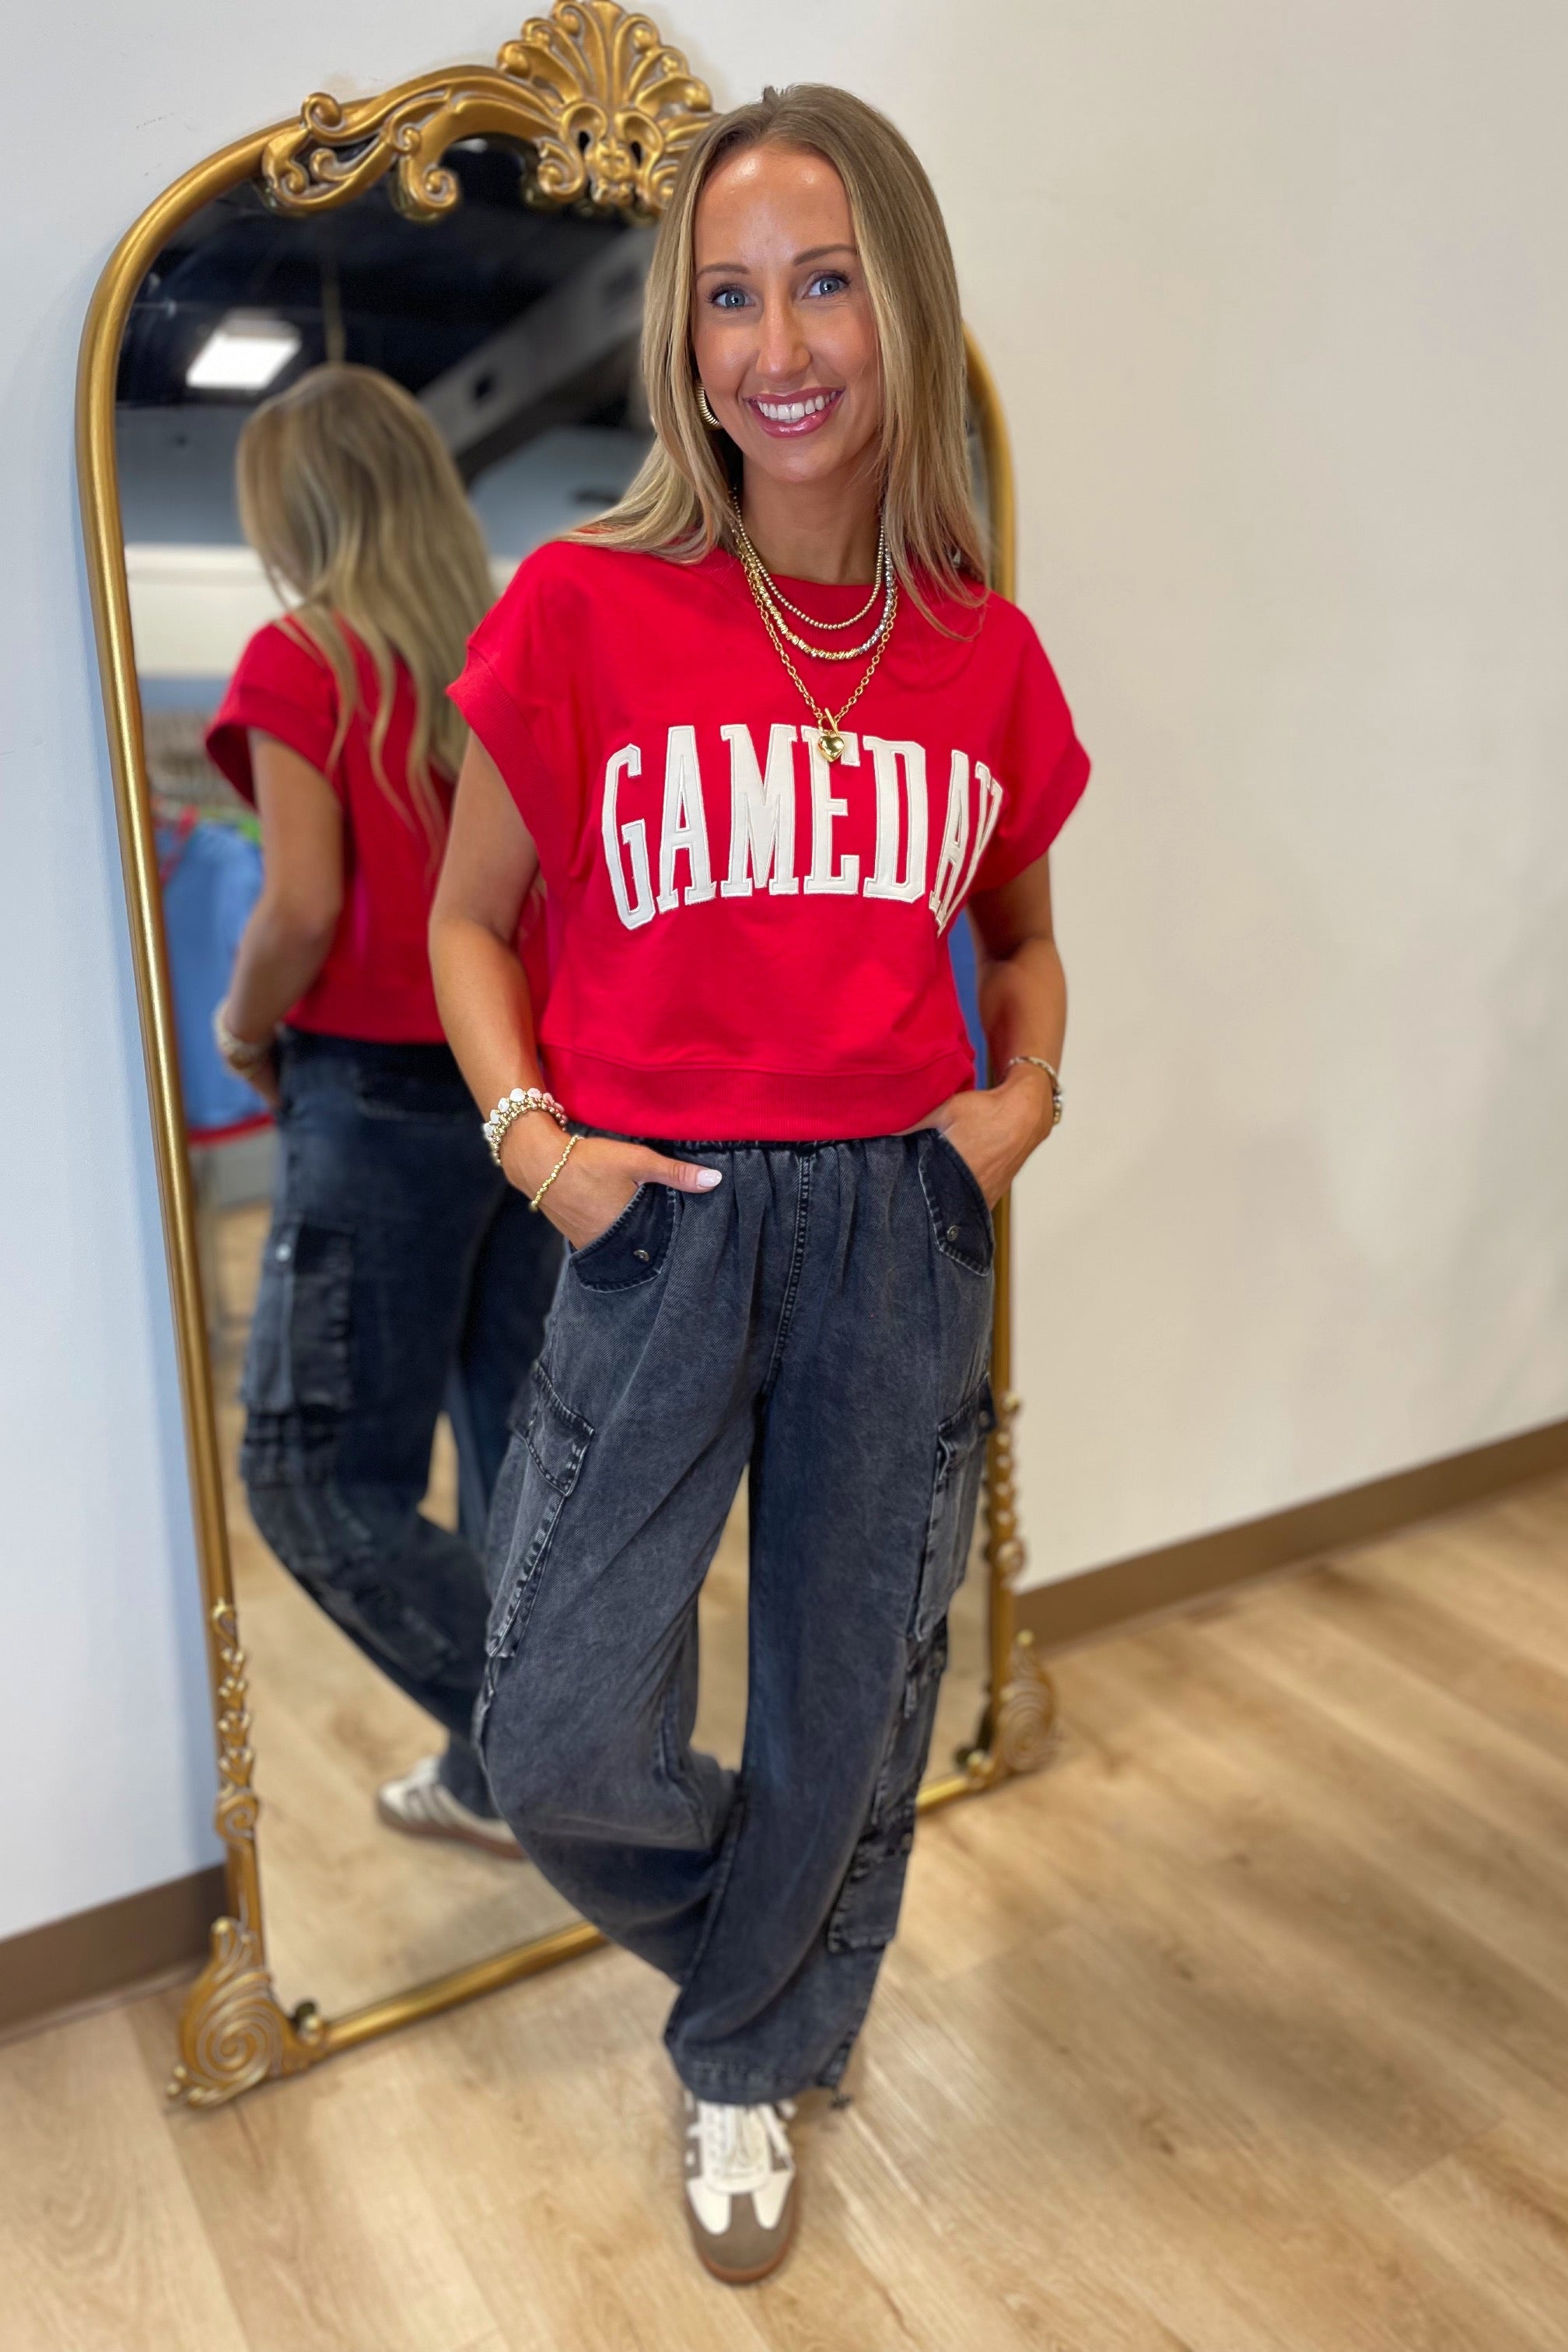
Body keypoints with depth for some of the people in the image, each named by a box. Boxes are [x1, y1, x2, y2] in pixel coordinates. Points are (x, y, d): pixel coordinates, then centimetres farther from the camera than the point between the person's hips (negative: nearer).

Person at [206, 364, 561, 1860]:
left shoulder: (302, 657, -7)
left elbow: (304, 908, -14)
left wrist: (241, 1032, 3)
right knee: (511, 1446, 13)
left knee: (317, 1474, 2)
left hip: (381, 1099, -6)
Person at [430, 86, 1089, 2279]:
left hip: (903, 1217, 2)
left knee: (847, 1698, 14)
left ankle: (751, 2060, 44)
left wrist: (1026, 1089, -1)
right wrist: (528, 1131, -11)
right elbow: (470, 917, 5)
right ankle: (777, 1920, 40)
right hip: (661, 1216, -1)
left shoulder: (987, 655, 4)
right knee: (564, 1747, 2)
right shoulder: (583, 607, -4)